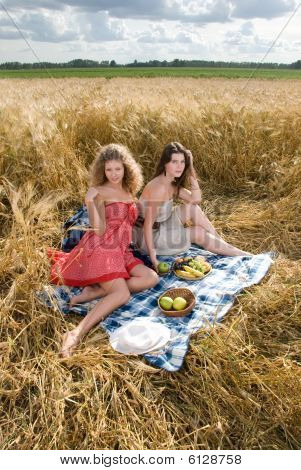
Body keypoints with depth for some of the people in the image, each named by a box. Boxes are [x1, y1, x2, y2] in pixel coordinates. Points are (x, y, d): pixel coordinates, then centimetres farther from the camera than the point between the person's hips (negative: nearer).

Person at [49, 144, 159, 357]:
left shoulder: (129, 191, 16)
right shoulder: (100, 192, -5)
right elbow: (99, 230, -15)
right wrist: (91, 203, -25)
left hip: (121, 251, 7)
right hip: (100, 250, -7)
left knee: (152, 278, -15)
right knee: (122, 294, -26)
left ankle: (94, 292, -18)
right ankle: (77, 333, -34)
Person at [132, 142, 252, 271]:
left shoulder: (171, 184, 1)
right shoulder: (159, 187, -27)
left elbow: (196, 199, -1)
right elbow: (148, 224, -28)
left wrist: (191, 174, -9)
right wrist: (152, 256, -30)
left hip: (160, 228, 8)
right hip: (148, 237, -8)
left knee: (192, 208, -2)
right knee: (198, 233, -10)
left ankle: (221, 243, 7)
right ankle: (240, 254, 7)